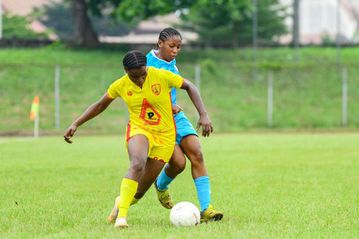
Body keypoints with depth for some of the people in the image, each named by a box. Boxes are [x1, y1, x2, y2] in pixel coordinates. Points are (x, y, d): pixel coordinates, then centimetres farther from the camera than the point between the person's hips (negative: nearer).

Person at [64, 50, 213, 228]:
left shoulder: (162, 76, -15)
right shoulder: (120, 85, -7)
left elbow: (189, 87, -2)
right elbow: (100, 105, 8)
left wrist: (203, 115, -11)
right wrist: (75, 124, 3)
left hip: (164, 136, 1)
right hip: (139, 131, 0)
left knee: (140, 190, 2)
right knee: (137, 164, -35)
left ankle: (121, 203, 37)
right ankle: (121, 216, -37)